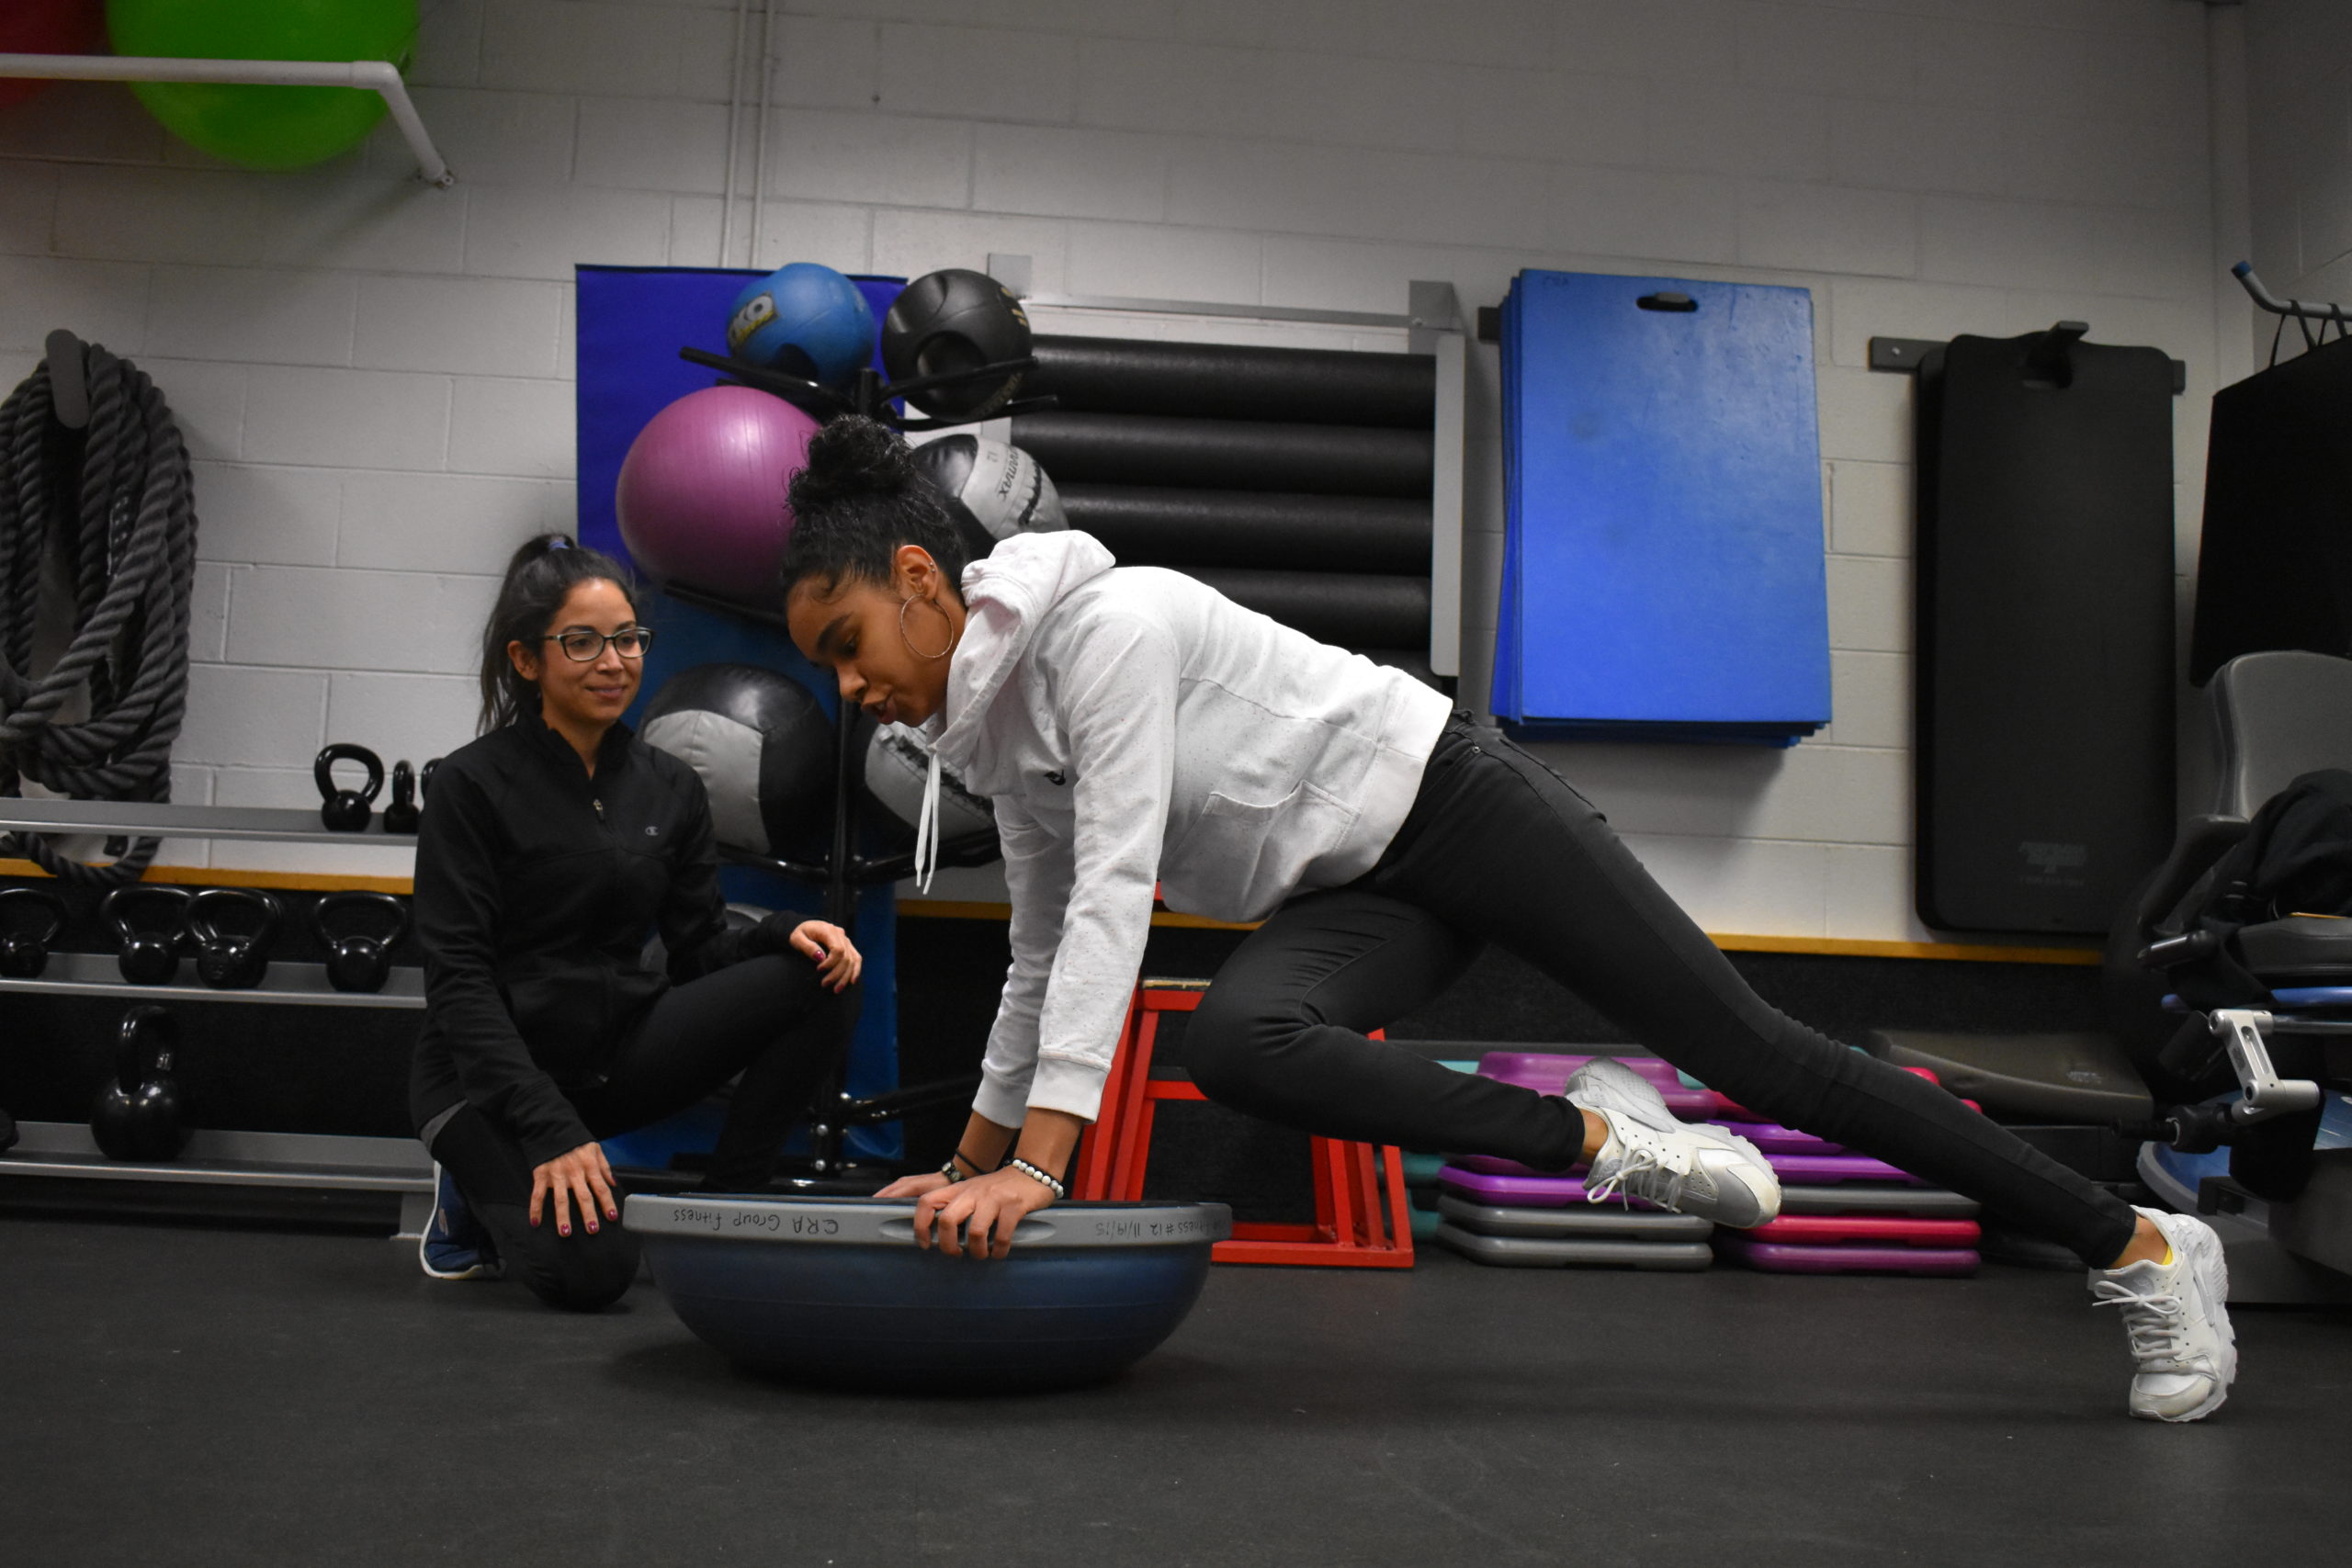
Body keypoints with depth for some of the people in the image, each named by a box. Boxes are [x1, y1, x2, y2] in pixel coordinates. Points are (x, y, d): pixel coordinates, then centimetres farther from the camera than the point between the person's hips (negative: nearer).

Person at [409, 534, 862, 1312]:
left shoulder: (670, 788, 5)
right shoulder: (472, 785, -11)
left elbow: (699, 948, 4)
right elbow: (459, 982, -16)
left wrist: (785, 933, -18)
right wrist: (554, 1133, -25)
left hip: (614, 1053, 5)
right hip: (493, 1072, -5)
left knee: (818, 979, -16)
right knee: (590, 1269, -30)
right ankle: (481, 1191, 5)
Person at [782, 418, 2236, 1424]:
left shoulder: (1103, 621, -20)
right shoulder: (994, 738, 7)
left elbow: (1116, 892, -27)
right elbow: (1048, 955, 17)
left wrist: (1039, 1159, -30)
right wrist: (972, 1158, 19)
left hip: (1451, 800, -7)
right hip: (1360, 894, 7)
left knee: (1753, 1049, -4)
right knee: (1235, 1040, -23)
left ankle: (2141, 1244, 12)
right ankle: (1592, 1137, -8)